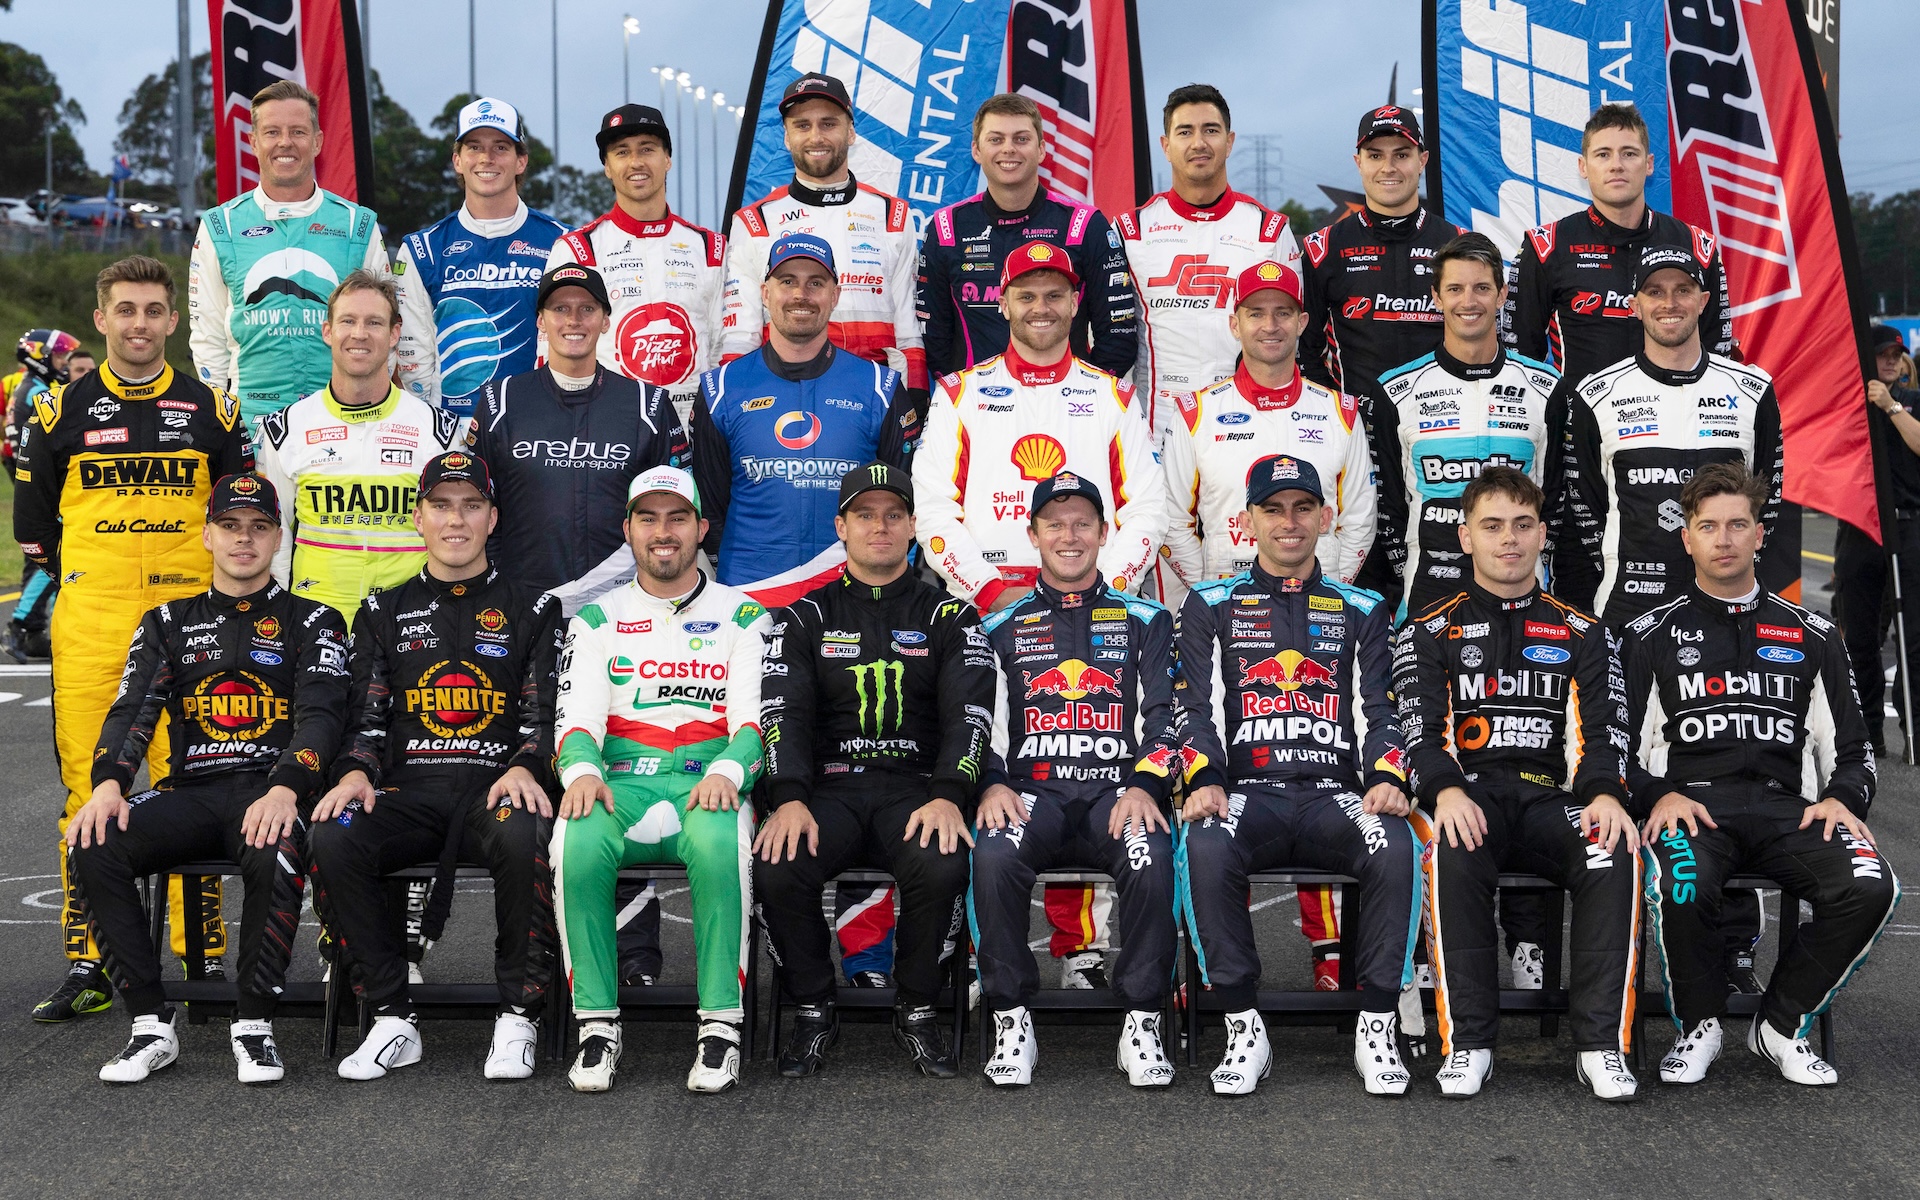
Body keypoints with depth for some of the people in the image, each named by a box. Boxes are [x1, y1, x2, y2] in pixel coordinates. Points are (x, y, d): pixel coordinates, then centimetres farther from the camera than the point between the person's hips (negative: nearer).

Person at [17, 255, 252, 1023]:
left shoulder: (212, 410, 8)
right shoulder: (61, 411, 8)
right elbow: (33, 520, 15)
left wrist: (216, 596, 7)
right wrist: (73, 586, 11)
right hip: (88, 634, 0)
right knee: (88, 790, 0)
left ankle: (202, 956, 6)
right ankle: (87, 966, 6)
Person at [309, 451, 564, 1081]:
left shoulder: (532, 609, 12)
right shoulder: (385, 612, 18)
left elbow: (546, 714, 4)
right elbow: (367, 715, 13)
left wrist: (524, 770, -17)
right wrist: (355, 773, -8)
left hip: (497, 789, -2)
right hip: (410, 790, 2)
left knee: (524, 838, -38)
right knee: (332, 840, -29)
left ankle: (518, 1018, -19)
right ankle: (393, 1019, -16)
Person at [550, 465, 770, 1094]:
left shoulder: (741, 615, 14)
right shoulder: (597, 619, 18)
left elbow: (755, 716, 3)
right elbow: (577, 713, 7)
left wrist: (726, 770, -19)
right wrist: (581, 769, -17)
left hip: (707, 782, -1)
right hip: (620, 781, 1)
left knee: (718, 842, -38)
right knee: (575, 846, -34)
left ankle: (721, 1025, -27)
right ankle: (598, 1024, -20)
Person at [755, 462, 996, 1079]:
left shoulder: (948, 616, 11)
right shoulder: (806, 617, 13)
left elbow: (969, 713, -2)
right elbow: (782, 712, 0)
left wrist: (948, 797, -22)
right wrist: (790, 800, -20)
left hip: (918, 788, -1)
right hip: (830, 789, 1)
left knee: (941, 866, -34)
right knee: (778, 866, -30)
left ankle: (917, 1010, -8)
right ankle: (814, 1010, -6)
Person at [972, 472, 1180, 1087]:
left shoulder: (1144, 621, 17)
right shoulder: (1002, 628, 19)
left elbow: (1165, 717, 7)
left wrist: (1144, 786, -12)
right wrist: (992, 785, -9)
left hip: (1120, 790, 0)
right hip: (1032, 793, 1)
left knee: (1152, 858, -34)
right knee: (993, 855, -33)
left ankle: (1142, 1024, -20)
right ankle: (1012, 1023, -19)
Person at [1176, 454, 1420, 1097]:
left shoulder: (1361, 611, 20)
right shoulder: (1211, 607, 17)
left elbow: (1378, 711, 11)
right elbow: (1199, 708, 7)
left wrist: (1386, 779, -11)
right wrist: (1204, 780, -14)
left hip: (1335, 795, 1)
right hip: (1246, 794, -1)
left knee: (1396, 847, -33)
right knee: (1205, 848, -36)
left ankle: (1377, 1027, -20)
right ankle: (1244, 1029, -23)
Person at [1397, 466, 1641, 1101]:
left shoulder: (1583, 634, 19)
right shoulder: (1431, 632, 14)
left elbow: (1604, 729, 6)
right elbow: (1419, 728, 0)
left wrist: (1604, 795, -17)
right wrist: (1446, 791, -22)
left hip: (1552, 798, 2)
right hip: (1469, 794, -1)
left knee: (1616, 854, -32)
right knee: (1454, 856, -37)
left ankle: (1602, 1043, -25)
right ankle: (1467, 1041, -28)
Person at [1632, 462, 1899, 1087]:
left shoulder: (1811, 637, 21)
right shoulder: (1651, 635, 15)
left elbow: (1850, 748, 20)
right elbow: (1620, 746, 9)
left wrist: (1842, 799, -1)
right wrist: (1658, 795, -11)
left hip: (1786, 807, 2)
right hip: (1691, 803, -2)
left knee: (1871, 888, -27)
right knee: (1681, 888, -36)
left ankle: (1781, 1026, -6)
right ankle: (1700, 1025, -7)